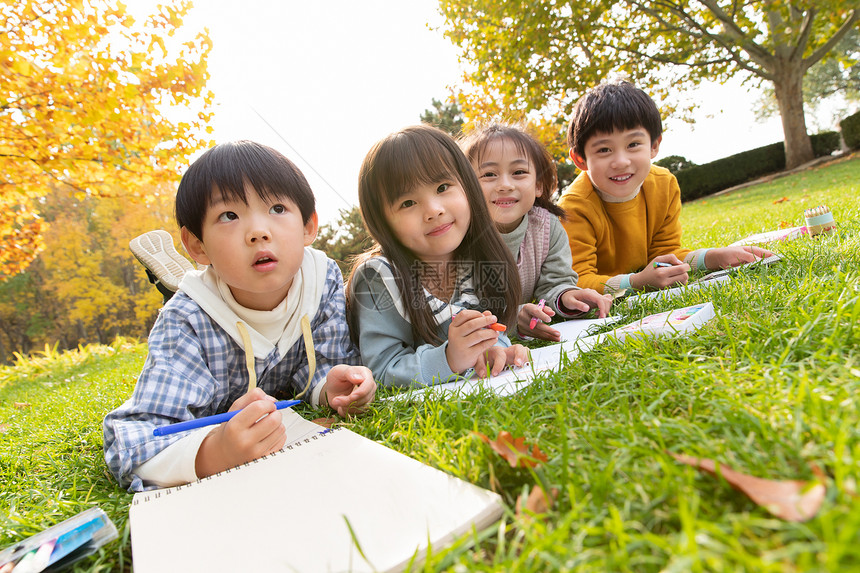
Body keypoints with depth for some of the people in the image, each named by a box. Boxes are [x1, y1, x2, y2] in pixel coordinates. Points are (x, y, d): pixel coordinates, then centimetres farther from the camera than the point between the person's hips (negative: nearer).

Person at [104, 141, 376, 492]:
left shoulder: (323, 279, -24)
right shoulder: (186, 323, -33)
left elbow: (321, 364, -16)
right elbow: (129, 440, -37)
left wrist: (332, 386, -40)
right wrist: (213, 454, -58)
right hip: (211, 427, -2)